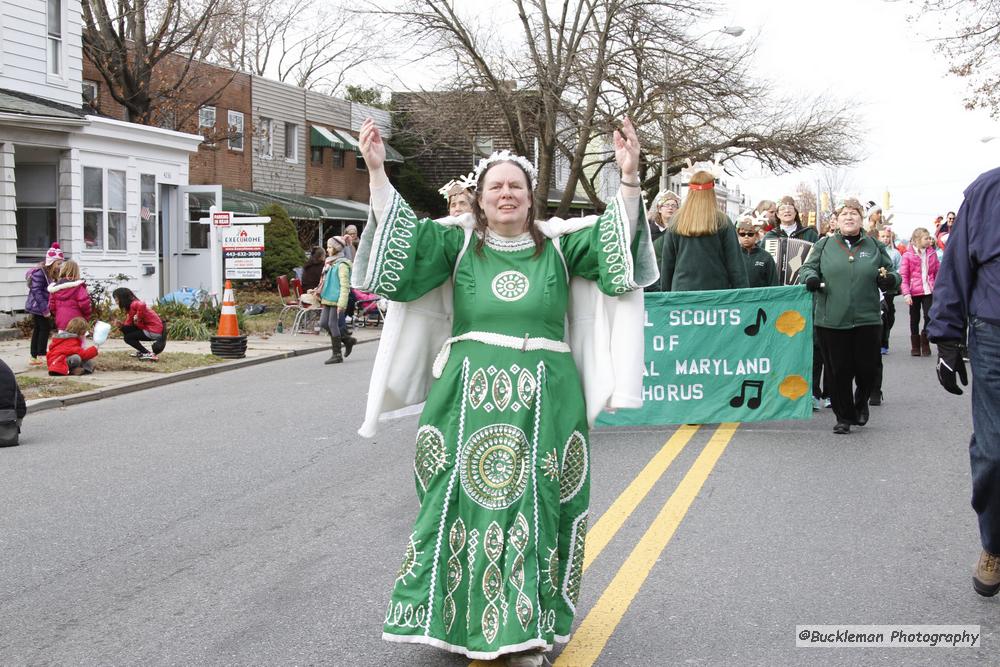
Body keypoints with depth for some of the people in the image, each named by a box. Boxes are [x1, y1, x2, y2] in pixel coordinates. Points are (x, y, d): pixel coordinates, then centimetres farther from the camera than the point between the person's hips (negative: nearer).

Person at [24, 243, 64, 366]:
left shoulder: (49, 273, 12)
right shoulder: (39, 272, -17)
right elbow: (37, 291, -21)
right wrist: (45, 309, -21)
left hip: (38, 308, 9)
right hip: (38, 307, -9)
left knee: (38, 331, 11)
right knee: (45, 328, -9)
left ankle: (34, 357, 16)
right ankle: (41, 356, -7)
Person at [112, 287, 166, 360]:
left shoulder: (134, 304, -16)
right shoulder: (130, 307, 15)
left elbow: (142, 305, -41)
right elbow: (129, 324, 9)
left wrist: (138, 317, -26)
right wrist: (121, 324, -10)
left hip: (154, 332, -10)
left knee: (127, 338, -4)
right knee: (125, 329, 12)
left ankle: (150, 354, -7)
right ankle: (141, 351, 17)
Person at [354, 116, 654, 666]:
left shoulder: (558, 243, 9)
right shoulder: (459, 241, 8)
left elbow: (615, 242, -2)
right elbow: (402, 238, -3)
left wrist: (628, 179, -15)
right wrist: (377, 172, -14)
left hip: (543, 400, 0)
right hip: (470, 398, 0)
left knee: (533, 507, 2)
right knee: (463, 502, 2)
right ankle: (454, 619, 16)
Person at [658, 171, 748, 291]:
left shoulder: (675, 222, 3)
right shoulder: (723, 222, -3)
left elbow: (666, 263, 9)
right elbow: (735, 264, -2)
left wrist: (665, 293, 17)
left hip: (681, 290, 2)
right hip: (716, 289, -2)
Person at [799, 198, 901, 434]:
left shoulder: (874, 246, 10)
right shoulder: (824, 245, 7)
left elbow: (892, 274, 15)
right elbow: (808, 267, 12)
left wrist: (890, 280, -8)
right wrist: (811, 277, -11)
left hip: (867, 320, 1)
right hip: (831, 320, 0)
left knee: (867, 368, 3)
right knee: (838, 371, 3)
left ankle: (861, 403, 34)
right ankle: (844, 417, 18)